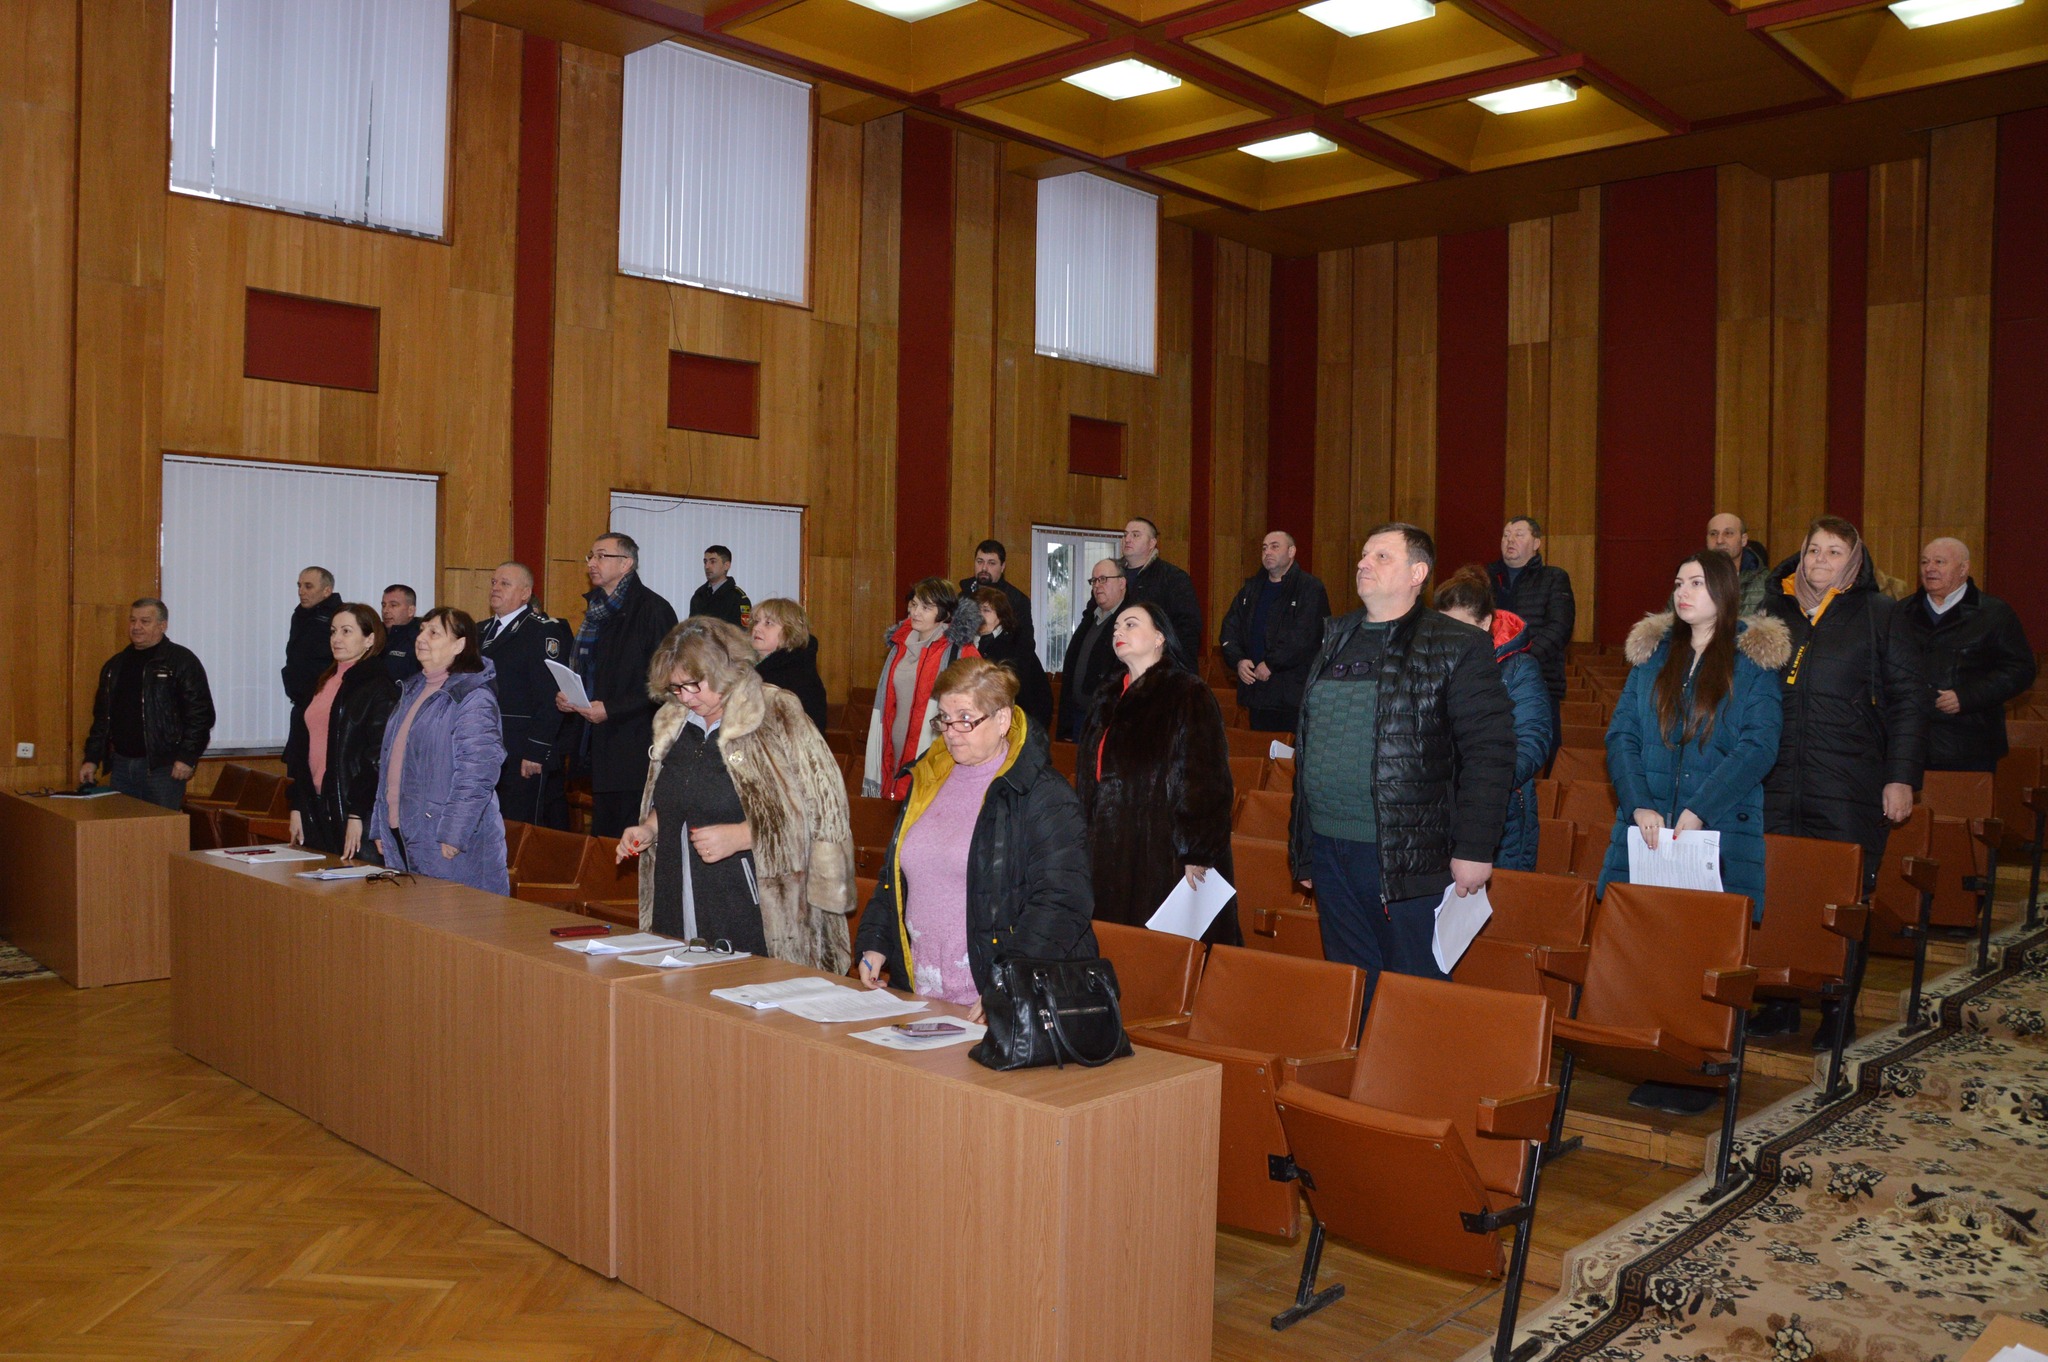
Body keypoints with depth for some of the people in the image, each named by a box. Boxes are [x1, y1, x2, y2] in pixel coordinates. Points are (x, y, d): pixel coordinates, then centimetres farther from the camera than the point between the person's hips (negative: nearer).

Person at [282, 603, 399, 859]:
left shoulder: (379, 687, -8)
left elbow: (379, 757, -15)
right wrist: (297, 807, 12)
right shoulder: (325, 682, 16)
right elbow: (302, 750, 18)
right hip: (316, 806, 8)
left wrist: (356, 815, -19)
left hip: (355, 812, -7)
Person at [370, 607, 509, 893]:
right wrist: (379, 827, 18)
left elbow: (478, 771, -20)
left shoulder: (473, 697, -13)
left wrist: (452, 834, -23)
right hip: (400, 836, 9)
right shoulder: (412, 692, 16)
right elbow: (390, 762, 22)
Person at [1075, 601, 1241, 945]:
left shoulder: (1189, 696, -7)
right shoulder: (1109, 700, 16)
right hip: (1111, 859, 7)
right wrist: (1083, 845, 17)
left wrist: (1197, 854, -17)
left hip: (1164, 859, -7)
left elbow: (1208, 783, -13)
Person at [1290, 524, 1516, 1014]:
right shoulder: (1335, 639, 13)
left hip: (1410, 858, -6)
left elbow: (1490, 751, -11)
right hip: (1328, 849, 6)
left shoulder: (1458, 647, -6)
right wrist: (1301, 844, 16)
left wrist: (1474, 848, -16)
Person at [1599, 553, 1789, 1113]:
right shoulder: (1652, 652, 11)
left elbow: (1759, 746, -9)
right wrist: (1639, 804, -11)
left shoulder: (1753, 660, 0)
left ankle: (1701, 1076, 11)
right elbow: (1621, 735, 4)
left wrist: (1699, 809, -18)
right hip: (1647, 828, 3)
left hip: (1722, 832, -3)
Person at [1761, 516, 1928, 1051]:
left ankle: (1837, 1012, 14)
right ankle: (1777, 1002, 16)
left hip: (1849, 788, -3)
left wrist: (1901, 777, -6)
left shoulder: (1877, 615, 3)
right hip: (1776, 785, 3)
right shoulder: (1773, 610, 12)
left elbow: (1908, 701, 1)